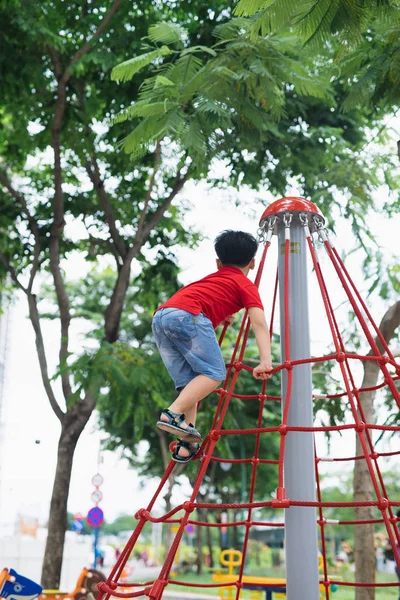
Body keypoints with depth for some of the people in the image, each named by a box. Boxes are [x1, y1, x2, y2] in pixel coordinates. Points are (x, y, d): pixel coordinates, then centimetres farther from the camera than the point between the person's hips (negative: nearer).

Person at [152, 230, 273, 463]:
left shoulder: (212, 278, 36)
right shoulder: (246, 285, 17)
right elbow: (259, 324, 2)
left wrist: (220, 315, 66)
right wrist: (266, 362, -8)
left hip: (160, 316, 7)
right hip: (186, 315, -7)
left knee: (190, 382, 10)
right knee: (215, 373, -5)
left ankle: (187, 444, 4)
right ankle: (174, 414, -22)